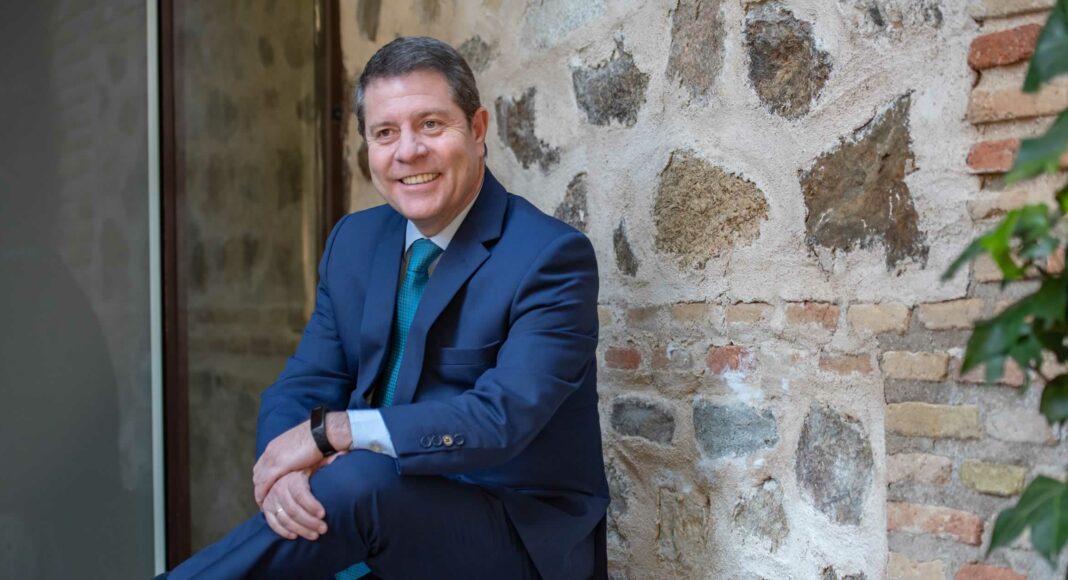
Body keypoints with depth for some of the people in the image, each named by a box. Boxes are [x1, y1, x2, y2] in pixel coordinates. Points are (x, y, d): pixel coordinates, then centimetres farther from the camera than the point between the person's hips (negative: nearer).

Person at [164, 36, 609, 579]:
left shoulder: (553, 256, -14)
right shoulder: (353, 241, 7)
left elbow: (503, 417, -25)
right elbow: (298, 391, 4)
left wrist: (329, 430, -25)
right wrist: (284, 465, -20)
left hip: (524, 535, -5)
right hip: (386, 514, 5)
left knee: (361, 480, -32)